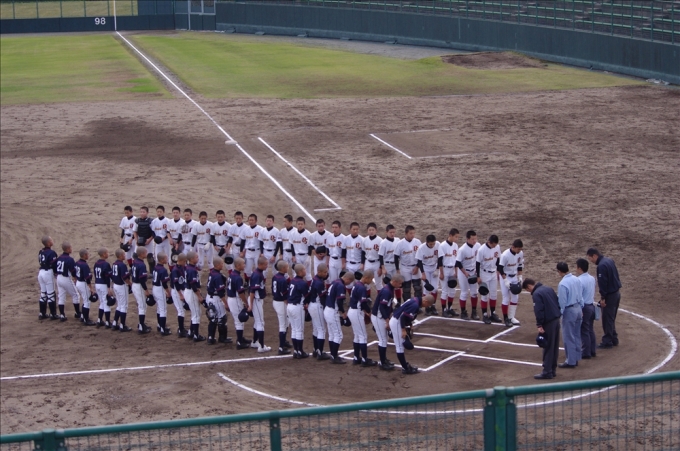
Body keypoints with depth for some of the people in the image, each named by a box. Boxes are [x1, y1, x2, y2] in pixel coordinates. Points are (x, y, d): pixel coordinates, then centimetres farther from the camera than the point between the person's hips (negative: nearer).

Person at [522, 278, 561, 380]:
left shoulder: (536, 294, -13)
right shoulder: (549, 289, 12)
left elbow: (539, 311, -19)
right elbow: (558, 303, 15)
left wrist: (539, 325, -15)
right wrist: (558, 315, 18)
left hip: (548, 323, -8)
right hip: (556, 320, 8)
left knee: (548, 347, -3)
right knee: (555, 346, 13)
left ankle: (547, 372, -1)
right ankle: (553, 369, 20)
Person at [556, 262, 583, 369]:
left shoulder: (562, 284, -22)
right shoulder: (576, 280, 1)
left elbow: (562, 302, -18)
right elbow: (581, 296, 10)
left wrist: (559, 314, -7)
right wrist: (580, 309, 19)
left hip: (569, 311, -8)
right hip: (578, 308, 8)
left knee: (568, 337, 1)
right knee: (576, 335, 17)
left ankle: (570, 361, 6)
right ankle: (576, 358, 25)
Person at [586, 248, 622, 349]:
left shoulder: (601, 266, -21)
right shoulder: (610, 261, 9)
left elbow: (602, 283, -22)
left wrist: (603, 297, -17)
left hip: (610, 295, -10)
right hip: (616, 293, 10)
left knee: (607, 319, -1)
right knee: (611, 318, 19)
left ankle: (607, 342, 5)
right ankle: (614, 339, 25)